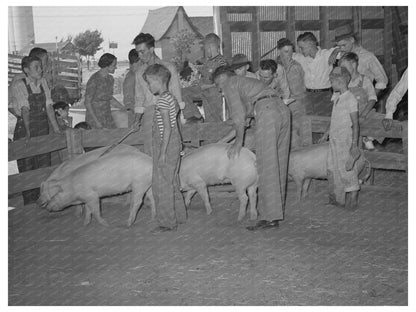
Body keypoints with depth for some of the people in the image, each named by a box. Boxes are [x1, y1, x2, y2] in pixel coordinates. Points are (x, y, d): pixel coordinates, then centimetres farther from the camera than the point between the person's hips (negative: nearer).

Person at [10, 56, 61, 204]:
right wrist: (28, 131, -29)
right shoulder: (19, 85, -10)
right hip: (24, 130, -5)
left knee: (44, 166, 7)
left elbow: (49, 106, 3)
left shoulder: (43, 82, 6)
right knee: (27, 167, 0)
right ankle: (30, 204, 7)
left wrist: (56, 128, -2)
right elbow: (24, 109, -20)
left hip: (43, 128, 5)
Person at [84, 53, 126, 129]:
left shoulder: (110, 79, 6)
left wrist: (125, 109, 11)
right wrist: (96, 121, -18)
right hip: (94, 117, -7)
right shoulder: (94, 80, -16)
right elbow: (87, 102, -13)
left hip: (107, 117, 7)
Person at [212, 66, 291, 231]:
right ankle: (277, 209, 17)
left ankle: (270, 217, -10)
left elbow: (239, 115, 2)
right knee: (279, 164, 12)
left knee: (267, 167, -8)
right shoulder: (247, 82, 37)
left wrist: (238, 142, 11)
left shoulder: (229, 84, 12)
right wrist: (223, 140, 36)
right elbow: (242, 117, 35)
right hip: (283, 109, 9)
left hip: (267, 111, -9)